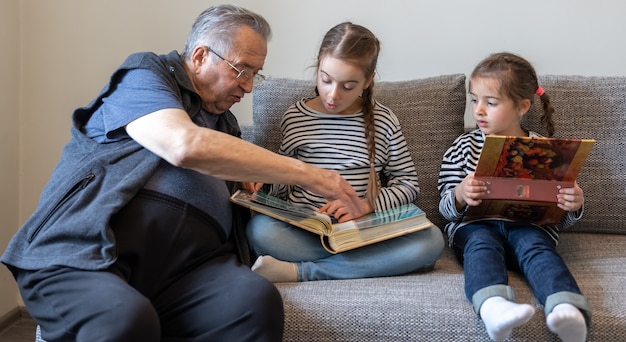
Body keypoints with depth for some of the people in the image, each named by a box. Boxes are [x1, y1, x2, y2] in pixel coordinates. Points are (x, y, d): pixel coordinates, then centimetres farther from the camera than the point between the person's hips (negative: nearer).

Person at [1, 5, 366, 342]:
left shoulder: (225, 123, 27)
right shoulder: (145, 73, 6)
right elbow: (186, 145, -15)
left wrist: (247, 184, 13)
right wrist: (308, 174, -11)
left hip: (183, 267, 6)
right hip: (84, 256, -5)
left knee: (257, 298, -27)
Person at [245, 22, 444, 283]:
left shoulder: (383, 121, 6)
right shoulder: (295, 118, 6)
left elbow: (408, 184, 8)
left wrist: (367, 204, -9)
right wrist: (258, 187, -8)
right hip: (302, 230, -2)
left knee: (431, 240, -28)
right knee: (259, 229, -31)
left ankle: (299, 271, -25)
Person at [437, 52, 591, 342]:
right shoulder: (464, 147, 14)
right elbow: (446, 208, 9)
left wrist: (573, 206, -7)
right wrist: (459, 196, -15)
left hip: (528, 225, 0)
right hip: (475, 224, 0)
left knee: (535, 244, -31)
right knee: (481, 242, -32)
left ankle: (567, 310, -56)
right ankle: (493, 307, -60)